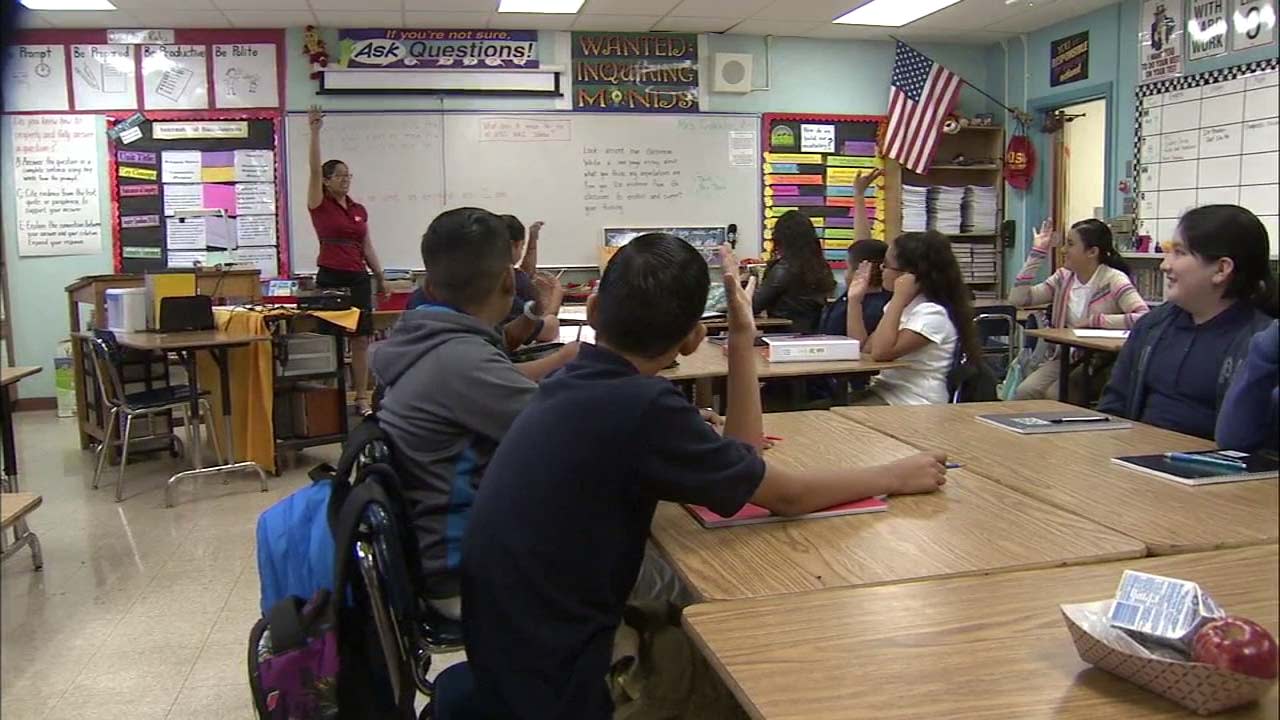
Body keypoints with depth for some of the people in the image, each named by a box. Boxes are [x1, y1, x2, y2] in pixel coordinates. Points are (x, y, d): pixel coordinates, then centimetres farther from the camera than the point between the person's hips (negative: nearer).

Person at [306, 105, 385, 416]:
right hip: (331, 277, -5)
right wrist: (315, 131, -20)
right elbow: (314, 168, -14)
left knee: (361, 339, 4)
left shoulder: (359, 210, 12)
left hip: (358, 278, 5)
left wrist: (380, 278, 17)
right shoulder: (320, 205, -2)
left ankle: (362, 398, 10)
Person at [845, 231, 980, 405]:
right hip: (883, 391, 9)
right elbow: (864, 348, 11)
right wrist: (855, 300, 8)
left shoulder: (933, 313, -15)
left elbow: (881, 353, -24)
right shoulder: (902, 305, 13)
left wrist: (898, 299, -23)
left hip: (909, 404, -8)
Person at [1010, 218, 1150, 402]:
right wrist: (1037, 253, -1)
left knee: (1053, 395, -29)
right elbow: (1018, 299, -1)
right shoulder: (1063, 278, 7)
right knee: (1024, 392, -23)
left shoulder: (1114, 280, -11)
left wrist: (1096, 320, -24)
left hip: (1101, 365, -5)